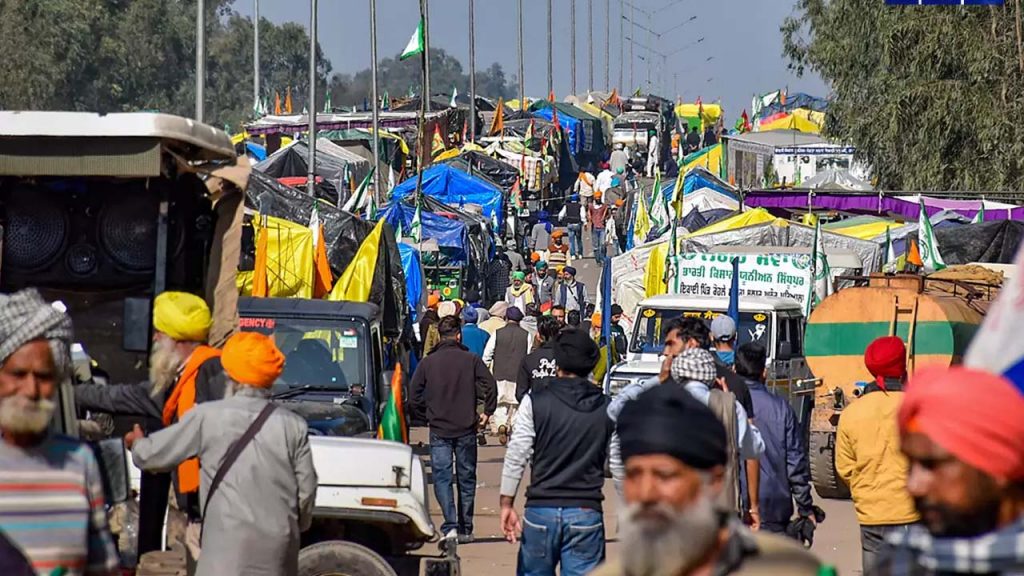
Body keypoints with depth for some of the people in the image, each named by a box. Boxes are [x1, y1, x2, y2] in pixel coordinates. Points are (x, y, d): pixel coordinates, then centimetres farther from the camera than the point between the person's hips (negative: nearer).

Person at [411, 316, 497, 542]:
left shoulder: (427, 363, 0)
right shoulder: (471, 360, -2)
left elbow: (414, 395, 0)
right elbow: (490, 385, -9)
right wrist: (487, 412, 4)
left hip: (439, 429, -1)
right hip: (466, 429, 1)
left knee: (442, 477, -1)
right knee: (466, 478, 12)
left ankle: (450, 526, -19)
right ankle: (465, 529, 16)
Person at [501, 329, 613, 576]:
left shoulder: (535, 402, -4)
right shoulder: (607, 408, 1)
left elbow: (516, 456, -5)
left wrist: (507, 504, 3)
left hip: (541, 509, -1)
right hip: (586, 512, 1)